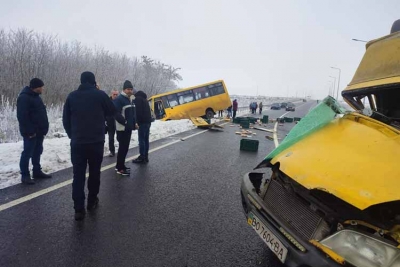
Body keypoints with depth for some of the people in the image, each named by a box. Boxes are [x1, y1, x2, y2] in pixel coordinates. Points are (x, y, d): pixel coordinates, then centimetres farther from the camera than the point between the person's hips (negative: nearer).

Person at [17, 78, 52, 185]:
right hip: (31, 133, -9)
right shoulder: (24, 98, -16)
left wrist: (43, 129, 15)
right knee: (27, 153, -2)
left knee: (37, 152, 15)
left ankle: (37, 171, 25)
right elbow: (22, 116, -22)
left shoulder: (35, 96, 15)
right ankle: (25, 175, 6)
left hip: (39, 131, 9)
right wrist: (29, 131, -22)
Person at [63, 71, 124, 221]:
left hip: (77, 142, 2)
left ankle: (79, 209, 0)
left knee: (78, 175, 4)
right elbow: (112, 112, 7)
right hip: (96, 141, -1)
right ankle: (92, 202, 23)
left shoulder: (72, 96, 5)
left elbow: (65, 119, 7)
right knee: (94, 172, 13)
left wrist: (72, 135, 17)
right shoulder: (100, 94, -4)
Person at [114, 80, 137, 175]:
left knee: (124, 147, 14)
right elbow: (116, 113, -23)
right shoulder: (119, 99, -14)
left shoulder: (130, 100, 16)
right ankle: (120, 168, 2)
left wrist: (134, 123, 11)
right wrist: (125, 122, -20)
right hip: (122, 128, -9)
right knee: (123, 148, -6)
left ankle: (120, 166, 25)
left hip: (128, 127, 9)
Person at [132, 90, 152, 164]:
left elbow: (137, 111, -14)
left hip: (142, 122, -9)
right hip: (148, 121, 9)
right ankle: (145, 157, 13)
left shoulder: (137, 99, -4)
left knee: (141, 140, -7)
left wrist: (137, 121, -11)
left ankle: (142, 157, -5)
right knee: (146, 140, 9)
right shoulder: (144, 99, 23)